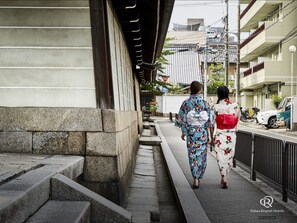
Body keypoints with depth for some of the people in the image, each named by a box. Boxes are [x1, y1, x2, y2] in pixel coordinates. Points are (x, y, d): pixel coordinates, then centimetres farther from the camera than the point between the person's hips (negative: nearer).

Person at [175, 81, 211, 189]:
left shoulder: (185, 103, -5)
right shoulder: (204, 103, -3)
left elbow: (181, 119, -2)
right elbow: (208, 121, -4)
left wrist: (183, 132, 10)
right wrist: (209, 135, 0)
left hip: (191, 133, -1)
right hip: (202, 133, 1)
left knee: (193, 156, 6)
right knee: (201, 155, 13)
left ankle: (195, 180, -1)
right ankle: (198, 179, 22)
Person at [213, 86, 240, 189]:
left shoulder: (216, 107, -9)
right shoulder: (235, 106, -2)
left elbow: (214, 122, -7)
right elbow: (237, 120, 4)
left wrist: (214, 135, 1)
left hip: (220, 135, -3)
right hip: (231, 135, 3)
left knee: (221, 158, 3)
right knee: (229, 157, 14)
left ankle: (224, 180, -1)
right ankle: (224, 179, 24)